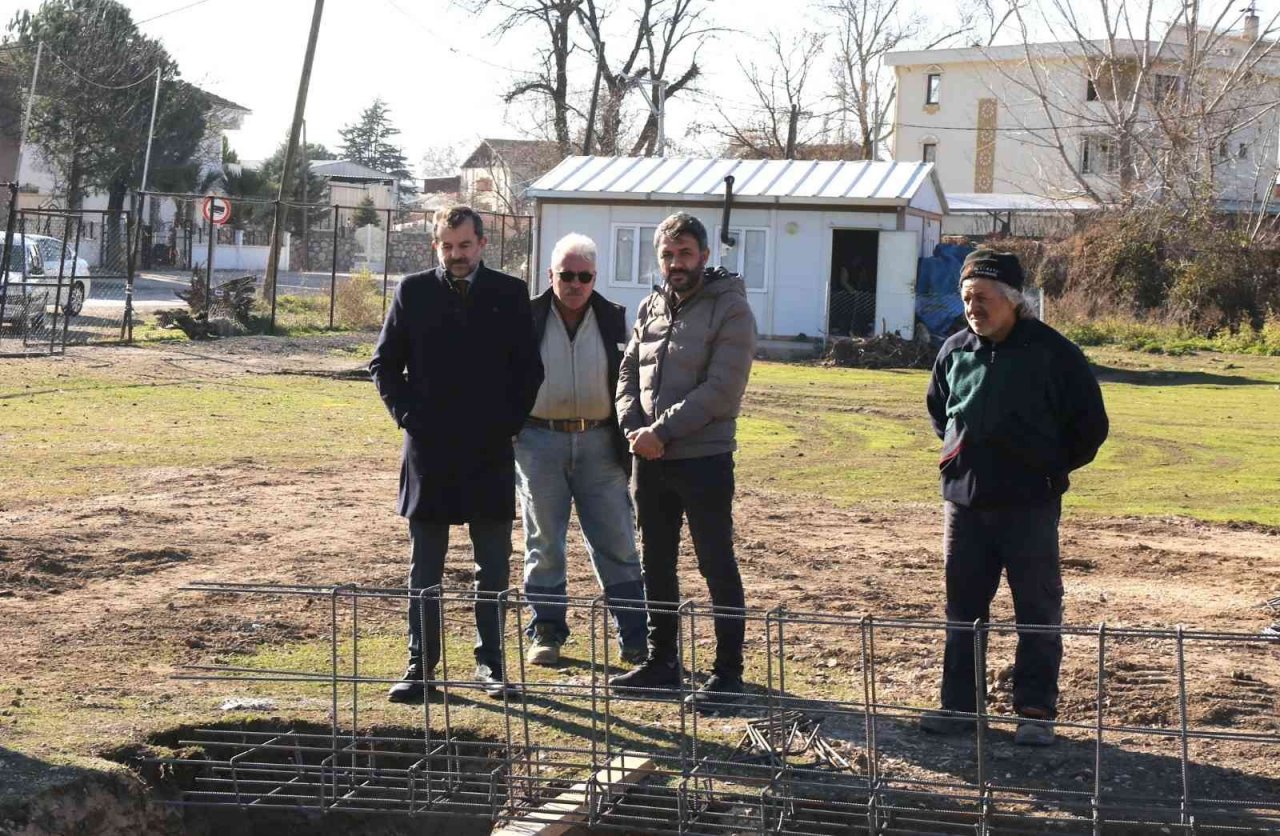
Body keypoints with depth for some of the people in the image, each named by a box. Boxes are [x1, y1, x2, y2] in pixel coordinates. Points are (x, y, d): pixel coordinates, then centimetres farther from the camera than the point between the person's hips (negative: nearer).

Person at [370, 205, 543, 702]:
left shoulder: (510, 295, 4)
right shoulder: (413, 293, 5)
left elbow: (529, 368, 6)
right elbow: (384, 363, 9)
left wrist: (510, 422, -3)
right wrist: (406, 414, -2)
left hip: (490, 452, 0)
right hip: (428, 450, 0)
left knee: (494, 566, 4)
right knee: (424, 568, 4)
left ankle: (491, 662, 13)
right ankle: (421, 666, 10)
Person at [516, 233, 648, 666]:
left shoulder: (613, 320, 5)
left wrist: (629, 440, 4)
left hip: (599, 442, 1)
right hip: (539, 441, -1)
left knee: (618, 545, 2)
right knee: (544, 545, 6)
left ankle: (636, 639, 8)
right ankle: (547, 634, 17)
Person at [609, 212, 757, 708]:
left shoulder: (730, 309, -8)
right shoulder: (651, 308, 12)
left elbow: (721, 390, -16)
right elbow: (629, 373, 12)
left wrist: (662, 430, -18)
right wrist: (632, 426, -7)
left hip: (704, 459, -7)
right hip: (650, 460, 7)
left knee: (717, 565, -1)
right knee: (656, 565, 14)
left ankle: (727, 671, 6)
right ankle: (661, 661, 26)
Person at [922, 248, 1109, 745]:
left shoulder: (1051, 351, -9)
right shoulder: (955, 351, 4)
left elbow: (1090, 424, -1)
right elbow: (937, 409, 24)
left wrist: (1052, 467, 0)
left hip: (1031, 504, -4)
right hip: (963, 501, 4)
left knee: (1039, 610, 2)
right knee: (963, 608, 10)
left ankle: (1036, 712, 9)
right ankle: (958, 705, 20)